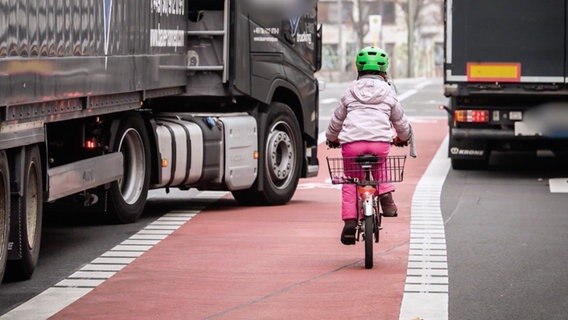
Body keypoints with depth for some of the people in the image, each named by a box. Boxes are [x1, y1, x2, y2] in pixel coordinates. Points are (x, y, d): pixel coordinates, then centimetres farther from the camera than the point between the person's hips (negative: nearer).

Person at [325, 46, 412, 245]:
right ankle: (386, 196, 9)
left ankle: (350, 221, 1)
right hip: (380, 141, 0)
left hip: (351, 141, 0)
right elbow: (400, 121, 26)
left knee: (350, 181, 11)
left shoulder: (350, 92, 18)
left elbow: (336, 120, 26)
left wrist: (331, 139, 45)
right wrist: (403, 138, 46)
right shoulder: (388, 93, 16)